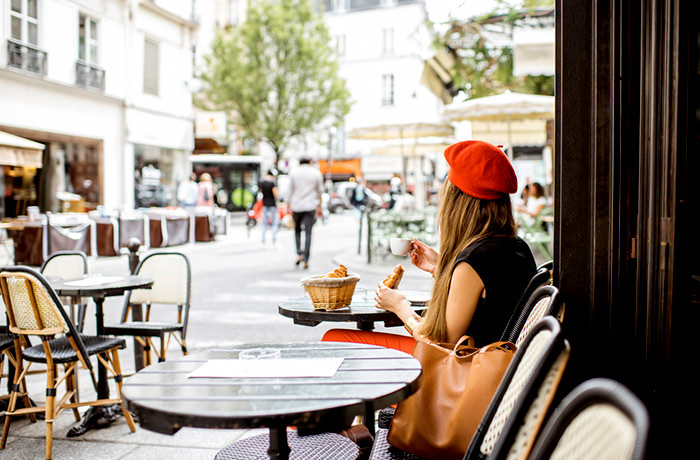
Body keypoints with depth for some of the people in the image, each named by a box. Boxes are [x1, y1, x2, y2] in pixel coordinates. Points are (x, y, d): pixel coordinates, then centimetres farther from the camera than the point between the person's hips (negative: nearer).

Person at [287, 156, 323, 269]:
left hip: (296, 206, 0)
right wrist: (319, 207, 14)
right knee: (308, 233, 1)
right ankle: (306, 260, -7)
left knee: (297, 230, 18)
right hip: (310, 206, 0)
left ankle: (299, 254, 3)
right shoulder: (316, 173, 3)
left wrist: (288, 207, 4)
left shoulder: (293, 172, 1)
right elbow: (319, 191, 7)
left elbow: (290, 191, 1)